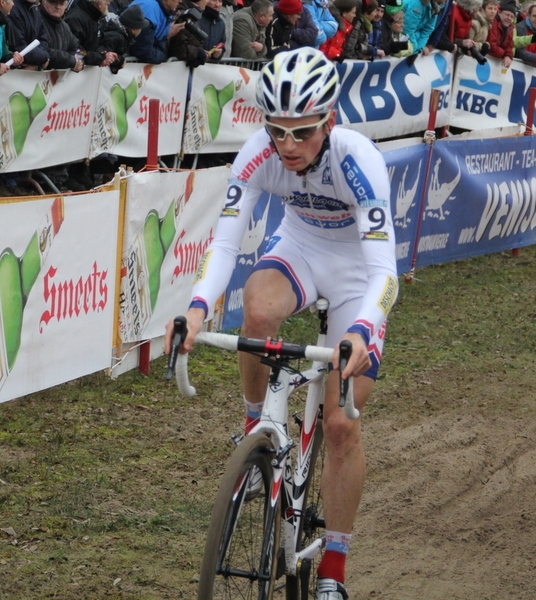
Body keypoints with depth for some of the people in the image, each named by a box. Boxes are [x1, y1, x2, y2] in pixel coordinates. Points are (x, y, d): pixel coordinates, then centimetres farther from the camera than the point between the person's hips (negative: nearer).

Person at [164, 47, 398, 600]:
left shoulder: (357, 160, -35)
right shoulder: (259, 154, -25)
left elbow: (384, 268, -41)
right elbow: (225, 239, -29)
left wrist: (361, 331, -59)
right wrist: (197, 306, -48)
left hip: (357, 268, -2)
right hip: (299, 247, 3)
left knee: (340, 424, -8)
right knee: (258, 311, -35)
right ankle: (256, 425, -6)